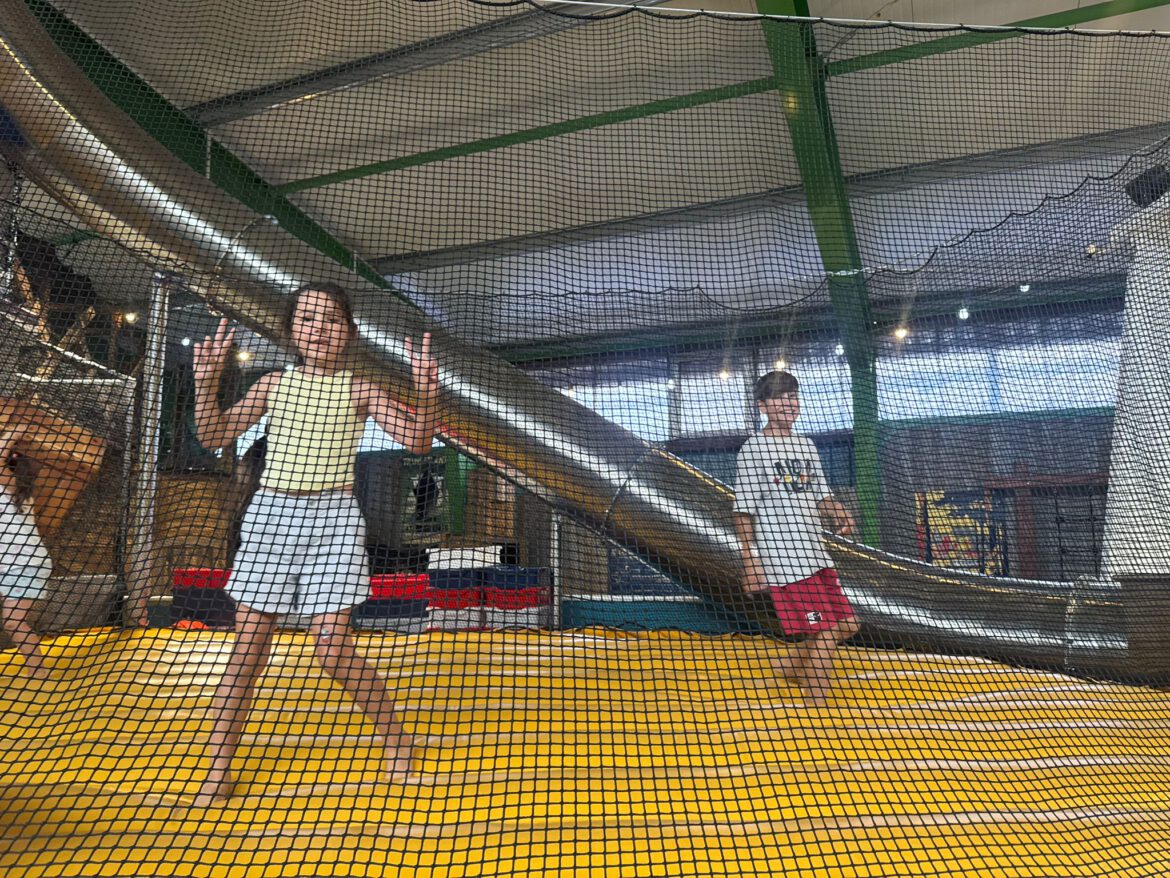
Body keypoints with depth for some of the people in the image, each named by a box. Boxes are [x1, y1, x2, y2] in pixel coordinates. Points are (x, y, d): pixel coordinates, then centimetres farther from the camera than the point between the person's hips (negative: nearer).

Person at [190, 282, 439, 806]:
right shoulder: (273, 384, 9)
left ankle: (394, 737, 15)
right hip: (271, 512, 3)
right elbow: (214, 437, 7)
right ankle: (218, 770, 18)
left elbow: (416, 441, -7)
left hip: (333, 517, -3)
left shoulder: (360, 390, 2)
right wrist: (206, 382, -9)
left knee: (331, 647, -7)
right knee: (248, 647, 4)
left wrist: (426, 396, -25)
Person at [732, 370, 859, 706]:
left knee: (846, 624, 10)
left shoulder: (807, 446, 15)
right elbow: (743, 512, -8)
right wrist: (750, 561, -13)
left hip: (816, 555, 8)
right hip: (782, 560, -8)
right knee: (824, 634, -7)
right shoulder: (753, 450, -7)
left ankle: (791, 665, 31)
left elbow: (820, 497, 20)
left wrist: (837, 515, -3)